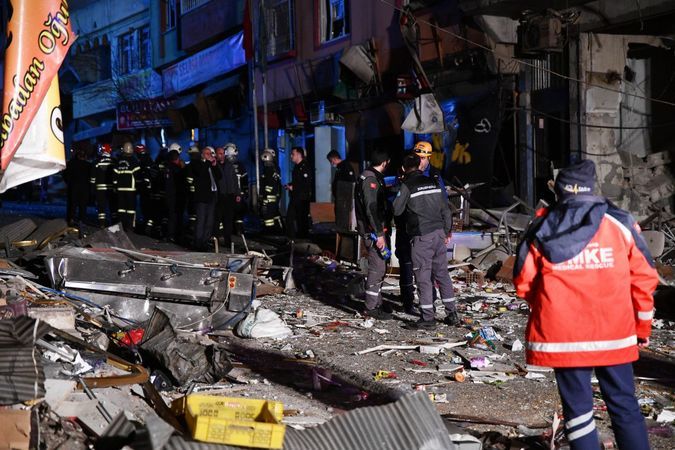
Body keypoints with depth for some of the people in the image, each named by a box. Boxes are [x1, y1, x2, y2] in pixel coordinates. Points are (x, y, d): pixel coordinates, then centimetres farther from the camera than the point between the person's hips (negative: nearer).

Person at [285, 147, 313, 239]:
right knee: (289, 217, 9)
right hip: (295, 197, 10)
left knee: (302, 219, -4)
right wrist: (290, 185, 8)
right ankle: (291, 238, 15)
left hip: (303, 198, -10)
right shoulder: (297, 167, 17)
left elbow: (307, 183, -22)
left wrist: (293, 187, -17)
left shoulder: (305, 167, -13)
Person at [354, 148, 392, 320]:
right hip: (373, 230, -11)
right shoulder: (371, 179, -17)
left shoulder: (373, 177, 17)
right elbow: (371, 208, -23)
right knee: (377, 268, -8)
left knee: (379, 267, 16)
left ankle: (377, 304, 24)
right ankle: (371, 307, -4)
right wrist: (379, 234, -24)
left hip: (376, 230, 11)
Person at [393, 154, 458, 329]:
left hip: (422, 236, -6)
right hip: (439, 233, 6)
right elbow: (445, 209, 14)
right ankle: (452, 313, 16)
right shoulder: (432, 182, 12)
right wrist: (447, 231, 23)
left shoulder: (407, 186, -6)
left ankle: (427, 318, -1)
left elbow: (397, 210, -3)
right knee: (442, 273, 13)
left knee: (423, 276, -2)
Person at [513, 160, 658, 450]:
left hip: (562, 336, 0)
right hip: (613, 334, 1)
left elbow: (523, 283, 4)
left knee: (577, 405, 8)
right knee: (623, 403, 11)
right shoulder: (619, 223, 0)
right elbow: (644, 277, 3)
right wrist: (642, 327, 14)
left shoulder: (541, 230, 0)